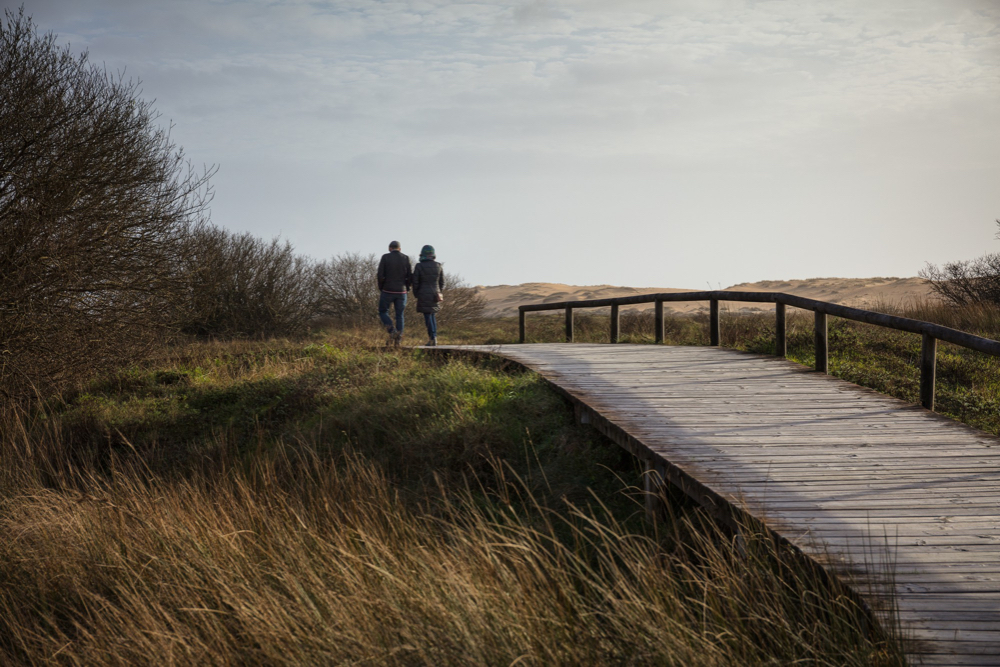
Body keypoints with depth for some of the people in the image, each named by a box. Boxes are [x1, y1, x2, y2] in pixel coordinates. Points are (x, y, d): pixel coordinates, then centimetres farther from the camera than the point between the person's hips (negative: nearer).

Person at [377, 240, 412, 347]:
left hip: (388, 291, -2)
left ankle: (392, 331, -8)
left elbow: (380, 275, -9)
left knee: (383, 312, 14)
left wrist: (381, 288, 5)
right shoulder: (406, 259, 2)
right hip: (401, 292, 2)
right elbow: (410, 277, 0)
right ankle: (397, 340, 4)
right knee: (399, 315, 11)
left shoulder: (385, 257, -4)